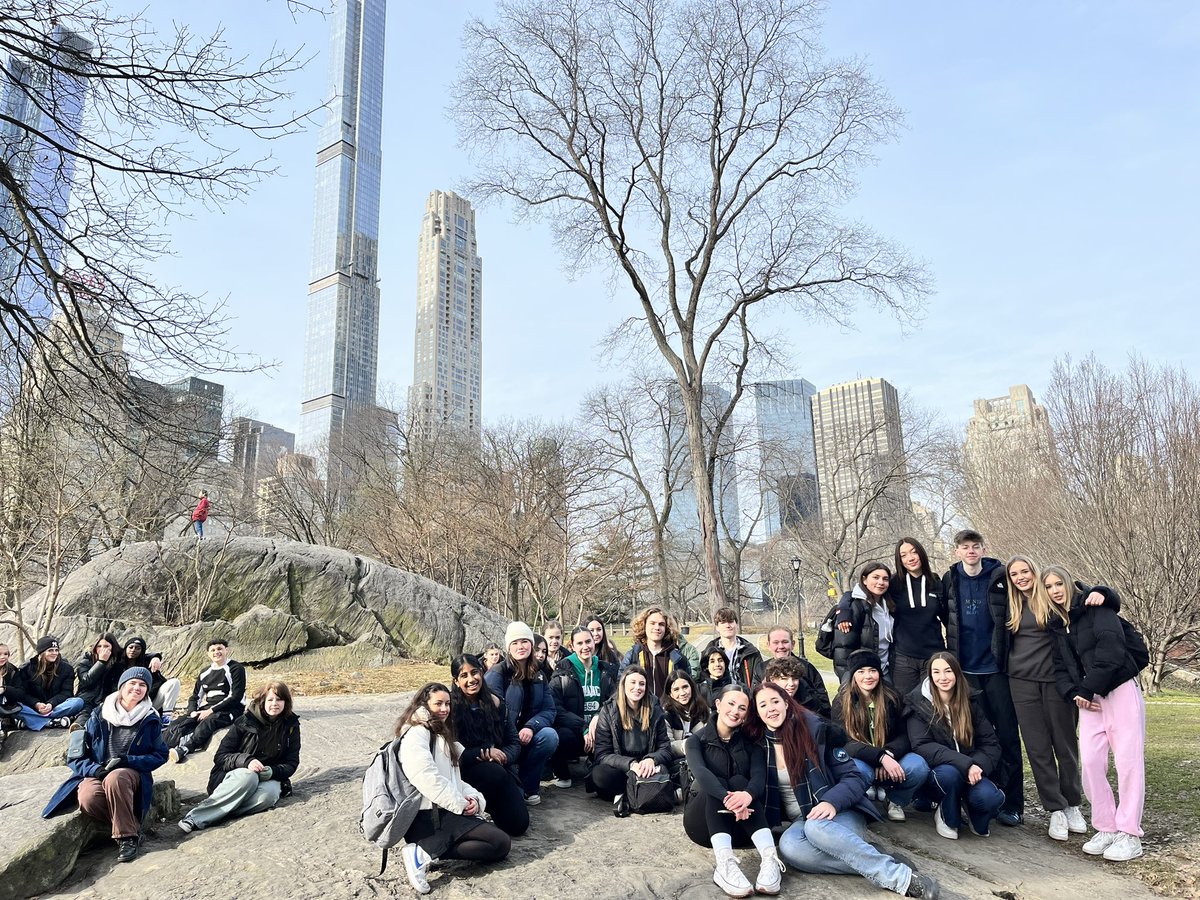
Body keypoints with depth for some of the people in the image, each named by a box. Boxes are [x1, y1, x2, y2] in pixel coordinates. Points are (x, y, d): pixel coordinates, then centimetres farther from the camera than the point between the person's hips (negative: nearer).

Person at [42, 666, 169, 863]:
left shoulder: (150, 721, 1)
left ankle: (127, 835, -24)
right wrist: (95, 769, -17)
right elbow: (77, 756, 4)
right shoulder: (99, 716, 2)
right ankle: (133, 827, -14)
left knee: (115, 778, -38)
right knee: (87, 798, -34)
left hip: (132, 773, -1)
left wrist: (129, 761, -14)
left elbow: (160, 755, 3)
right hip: (97, 773, 2)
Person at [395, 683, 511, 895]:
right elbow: (428, 780, -21)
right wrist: (460, 804, -14)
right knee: (501, 843, -15)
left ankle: (426, 850, -3)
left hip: (445, 812, 10)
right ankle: (425, 854, -17)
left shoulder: (441, 735, 22)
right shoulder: (416, 733, -9)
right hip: (429, 816, -10)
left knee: (498, 846, 3)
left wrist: (473, 798, 2)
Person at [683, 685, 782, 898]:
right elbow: (700, 772, -24)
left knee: (739, 781, -27)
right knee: (716, 785, -30)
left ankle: (770, 858, -45)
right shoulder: (697, 739, -2)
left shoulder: (751, 742, 3)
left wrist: (748, 794, -43)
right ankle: (724, 863, -50)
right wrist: (727, 798, -44)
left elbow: (759, 776, -17)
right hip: (704, 821, -1)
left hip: (740, 825, 1)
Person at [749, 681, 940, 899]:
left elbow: (854, 778, -7)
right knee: (788, 847, -34)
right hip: (801, 821, 3)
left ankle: (901, 876, -36)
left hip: (839, 814, -3)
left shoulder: (815, 729, -6)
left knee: (817, 827, -39)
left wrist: (831, 802, -26)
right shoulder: (757, 744, 3)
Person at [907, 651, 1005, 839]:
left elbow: (991, 744, 1)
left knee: (989, 797, -29)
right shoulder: (918, 703, -8)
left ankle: (975, 816, 8)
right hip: (935, 776, -2)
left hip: (970, 774, 2)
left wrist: (977, 765, -21)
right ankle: (947, 818, -4)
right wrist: (964, 764, -29)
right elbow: (921, 746, -18)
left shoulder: (971, 701, 3)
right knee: (949, 772, -36)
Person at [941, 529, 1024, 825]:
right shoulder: (950, 580, 4)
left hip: (997, 667, -3)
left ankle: (1012, 803, 8)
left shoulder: (1000, 576, -4)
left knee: (1007, 735, 2)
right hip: (966, 668, 3)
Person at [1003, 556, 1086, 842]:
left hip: (1056, 679, -2)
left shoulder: (1055, 598, -1)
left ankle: (1073, 805, 23)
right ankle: (1056, 810, 11)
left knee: (1065, 744, 7)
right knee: (1038, 748, 2)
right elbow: (1005, 642, 18)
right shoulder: (1012, 606, 8)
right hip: (1023, 682, 2)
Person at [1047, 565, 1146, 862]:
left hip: (1121, 691, -5)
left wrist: (1087, 690, -15)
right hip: (1089, 700, 6)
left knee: (1128, 761, -4)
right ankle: (1106, 829, 10)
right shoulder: (1057, 623, 13)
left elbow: (1111, 652, -18)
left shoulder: (1097, 607, -7)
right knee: (1091, 762, -2)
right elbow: (1060, 666, 9)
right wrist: (1073, 694, -9)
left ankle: (1130, 834, 3)